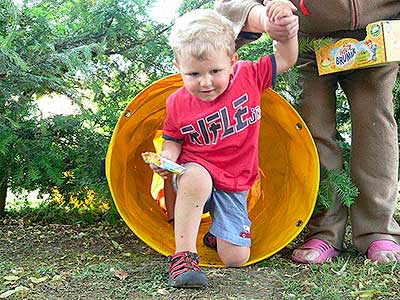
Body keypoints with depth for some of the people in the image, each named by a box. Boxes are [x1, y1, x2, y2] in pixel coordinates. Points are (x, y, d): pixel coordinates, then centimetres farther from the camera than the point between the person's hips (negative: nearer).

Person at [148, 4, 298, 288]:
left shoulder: (249, 76, -7)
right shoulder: (177, 103, -8)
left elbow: (286, 58, 2)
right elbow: (173, 140, 6)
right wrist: (167, 158, -15)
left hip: (234, 186, 2)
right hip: (196, 176, -1)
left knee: (236, 258, -6)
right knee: (197, 177, -42)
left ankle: (216, 234, 32)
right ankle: (183, 255, -28)